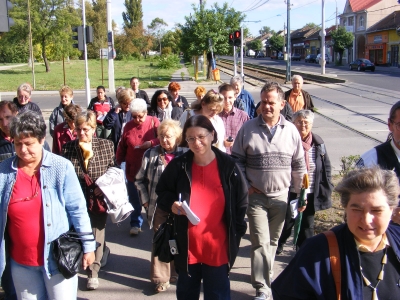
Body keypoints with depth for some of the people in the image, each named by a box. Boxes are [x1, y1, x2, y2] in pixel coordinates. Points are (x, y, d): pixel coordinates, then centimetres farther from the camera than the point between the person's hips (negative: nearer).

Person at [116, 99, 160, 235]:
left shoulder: (154, 122, -5)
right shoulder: (128, 126, 3)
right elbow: (122, 147, 8)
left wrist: (151, 143, -23)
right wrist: (118, 162, 8)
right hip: (133, 169, 2)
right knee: (134, 198, 7)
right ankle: (136, 224, 20)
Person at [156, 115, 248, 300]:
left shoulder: (228, 165, -6)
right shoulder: (178, 165, -3)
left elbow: (241, 201, 2)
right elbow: (162, 192, 9)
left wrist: (236, 233, -1)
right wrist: (171, 204, -13)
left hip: (217, 245, -2)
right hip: (187, 244, 2)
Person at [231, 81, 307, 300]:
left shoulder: (291, 130, -1)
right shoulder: (248, 128, -6)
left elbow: (299, 165, 6)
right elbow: (237, 159, 2)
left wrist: (301, 193, 5)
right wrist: (245, 185, -5)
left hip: (281, 196, 2)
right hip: (256, 195, -2)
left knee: (273, 241, 15)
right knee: (260, 242, -5)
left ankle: (263, 274, 35)